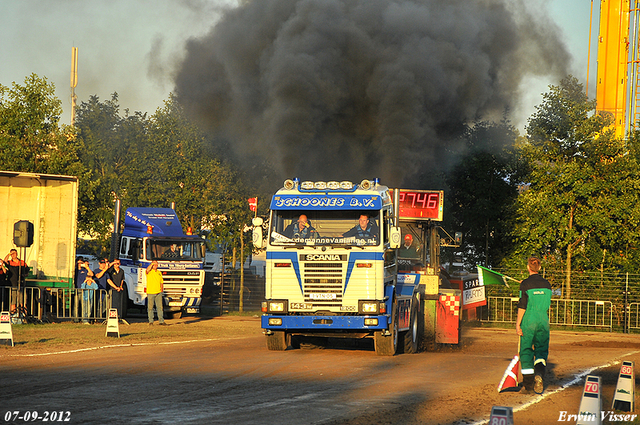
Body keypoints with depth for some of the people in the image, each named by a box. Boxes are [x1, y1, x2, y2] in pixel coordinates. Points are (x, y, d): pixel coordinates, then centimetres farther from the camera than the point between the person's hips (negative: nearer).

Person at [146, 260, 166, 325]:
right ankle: (151, 321, 5)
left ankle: (161, 320, 4)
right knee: (150, 307, -1)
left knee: (160, 307, 2)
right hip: (150, 292, -4)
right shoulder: (149, 272, 1)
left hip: (158, 293, 4)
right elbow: (147, 269, -25)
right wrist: (152, 264, -15)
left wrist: (161, 289, 8)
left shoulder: (159, 273, 16)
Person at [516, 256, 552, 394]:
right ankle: (539, 373, -21)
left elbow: (522, 306, -12)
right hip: (543, 320, 3)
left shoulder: (525, 284, -9)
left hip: (528, 321, -3)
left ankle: (528, 382, 9)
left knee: (526, 350, 8)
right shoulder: (546, 284, 4)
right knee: (541, 349, 6)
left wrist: (518, 324, -6)